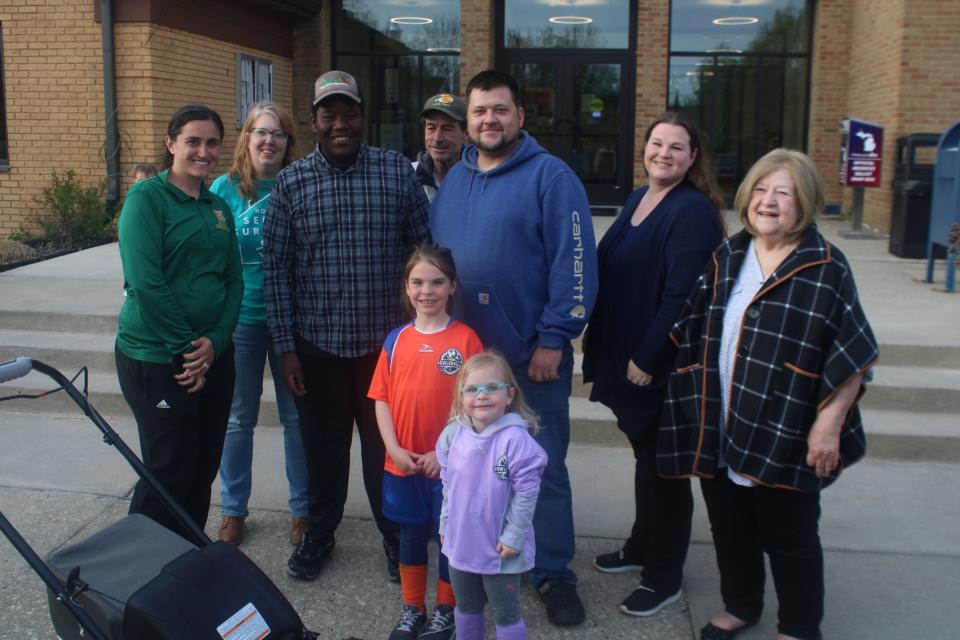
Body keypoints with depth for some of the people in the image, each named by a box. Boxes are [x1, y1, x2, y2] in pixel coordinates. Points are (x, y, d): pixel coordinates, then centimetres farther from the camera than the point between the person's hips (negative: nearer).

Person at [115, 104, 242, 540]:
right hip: (156, 357, -6)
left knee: (204, 469, 12)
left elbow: (234, 280, 8)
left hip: (214, 355, 6)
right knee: (169, 472, 1)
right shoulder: (147, 197, -8)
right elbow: (146, 283, -17)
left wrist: (215, 341, -7)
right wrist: (187, 347, -14)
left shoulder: (218, 206, 12)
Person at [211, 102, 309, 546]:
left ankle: (303, 508, 25)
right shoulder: (225, 188, -1)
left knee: (297, 416, 9)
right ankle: (233, 509, 28)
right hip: (240, 317, 0)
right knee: (238, 419, 11)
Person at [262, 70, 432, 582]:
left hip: (386, 339, 0)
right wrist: (285, 348, -3)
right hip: (317, 342, 1)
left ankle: (395, 534, 31)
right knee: (323, 445, 14)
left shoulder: (397, 170, -2)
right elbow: (275, 269, 0)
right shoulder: (291, 183, -1)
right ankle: (319, 532, 36)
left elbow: (422, 249, 2)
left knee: (385, 443, 11)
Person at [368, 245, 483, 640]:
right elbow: (382, 398, 2)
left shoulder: (466, 338, -8)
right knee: (411, 534, 16)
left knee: (449, 535, 11)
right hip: (402, 462, 3)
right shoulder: (396, 339, 1)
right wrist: (394, 448, -8)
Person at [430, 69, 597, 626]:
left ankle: (554, 573, 20)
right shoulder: (454, 181, 12)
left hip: (532, 356, -5)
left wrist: (554, 340, -17)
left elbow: (574, 263, -14)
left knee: (543, 469, 4)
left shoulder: (549, 176, -8)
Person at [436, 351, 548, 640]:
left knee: (506, 614, 10)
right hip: (461, 542, 6)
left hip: (500, 549, -6)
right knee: (466, 607, 25)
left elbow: (527, 492, -18)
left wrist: (514, 537, -16)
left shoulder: (515, 438, -22)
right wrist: (445, 525, 11)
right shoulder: (452, 434, -4)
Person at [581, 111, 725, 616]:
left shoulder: (694, 211, -15)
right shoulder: (636, 200, 11)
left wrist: (646, 358, -21)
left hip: (664, 364, -8)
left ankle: (664, 578, 19)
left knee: (662, 466, 4)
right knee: (645, 454, 21)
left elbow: (680, 295, -21)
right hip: (623, 355, 8)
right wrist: (597, 338, 14)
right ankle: (642, 547, 39)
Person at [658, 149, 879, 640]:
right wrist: (695, 405, 13)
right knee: (729, 526, 19)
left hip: (785, 438, -5)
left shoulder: (826, 268, -10)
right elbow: (691, 331, 14)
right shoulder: (727, 257, 6)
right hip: (718, 430, 5)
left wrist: (828, 424, -14)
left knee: (788, 538, 10)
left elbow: (851, 356, -11)